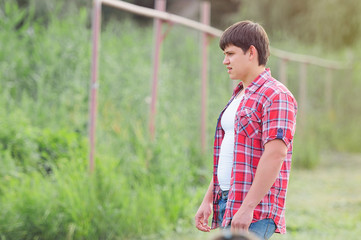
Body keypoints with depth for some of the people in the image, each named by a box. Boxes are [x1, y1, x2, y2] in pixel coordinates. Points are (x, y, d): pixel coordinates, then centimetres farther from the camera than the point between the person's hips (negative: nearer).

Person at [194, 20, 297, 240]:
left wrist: (247, 208, -25)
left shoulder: (276, 96, -11)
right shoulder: (240, 97, 20)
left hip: (255, 212, -9)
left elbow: (275, 154, -21)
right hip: (227, 204, 9)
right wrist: (208, 201, 16)